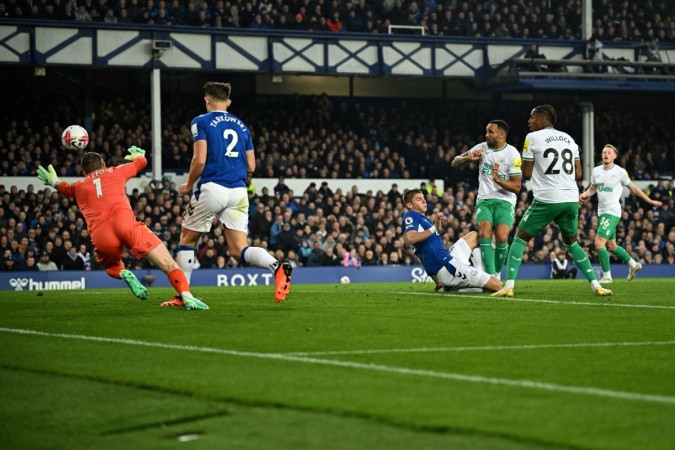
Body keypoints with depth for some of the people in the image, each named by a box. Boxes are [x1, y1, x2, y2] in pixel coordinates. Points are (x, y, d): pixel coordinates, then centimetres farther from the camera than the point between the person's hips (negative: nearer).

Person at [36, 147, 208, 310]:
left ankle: (123, 273, -2)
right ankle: (187, 296, -28)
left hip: (100, 235, 2)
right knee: (168, 264, -4)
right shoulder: (115, 172, 27)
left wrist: (53, 181, 77)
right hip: (125, 222, -2)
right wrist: (138, 154, 69)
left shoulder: (78, 186, 31)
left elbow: (64, 187, 55)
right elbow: (141, 162, 46)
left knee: (112, 267, 33)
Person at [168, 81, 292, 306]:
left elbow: (199, 160, -9)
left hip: (212, 188, -4)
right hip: (239, 192, 4)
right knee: (239, 250, 1)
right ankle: (277, 267, -27)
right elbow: (251, 167, 14)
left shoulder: (201, 122, 1)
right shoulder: (241, 126, 16)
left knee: (187, 238, 15)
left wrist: (188, 185, 7)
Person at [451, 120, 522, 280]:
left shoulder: (512, 154, -7)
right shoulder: (482, 148, 3)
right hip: (484, 199, 2)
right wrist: (469, 158, -14)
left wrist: (497, 179, -26)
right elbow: (454, 163, 7)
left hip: (505, 201, -2)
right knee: (485, 233, -23)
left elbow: (516, 187, -9)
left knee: (501, 237, -23)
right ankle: (491, 276, -25)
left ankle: (497, 275, -1)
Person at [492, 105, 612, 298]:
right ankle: (596, 285, 15)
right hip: (571, 199, 5)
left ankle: (509, 286, -3)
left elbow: (526, 172, 1)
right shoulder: (569, 139, 15)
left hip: (547, 200, -5)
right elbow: (578, 174, 14)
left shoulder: (533, 138, 0)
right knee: (571, 242, 24)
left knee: (520, 238, 9)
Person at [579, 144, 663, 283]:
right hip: (601, 212, 7)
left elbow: (633, 188, 4)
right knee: (611, 246, 14)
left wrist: (650, 201, 8)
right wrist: (585, 194, -2)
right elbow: (592, 188, 20)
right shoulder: (596, 171, 8)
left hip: (613, 212, -7)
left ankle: (607, 275, -8)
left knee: (599, 242, -18)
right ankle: (633, 264, 34)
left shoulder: (620, 172, -7)